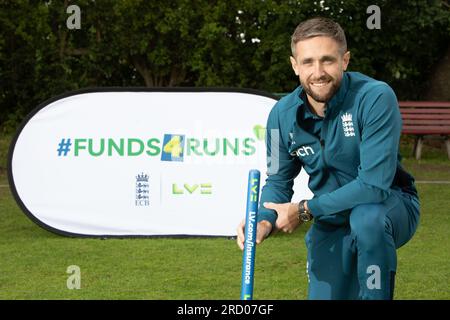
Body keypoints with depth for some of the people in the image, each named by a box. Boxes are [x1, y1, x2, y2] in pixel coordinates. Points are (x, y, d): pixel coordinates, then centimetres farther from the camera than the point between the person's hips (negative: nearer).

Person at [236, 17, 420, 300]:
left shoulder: (376, 98, -25)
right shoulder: (283, 115, -8)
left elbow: (374, 184, -29)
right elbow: (278, 181, 4)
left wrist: (305, 210, -22)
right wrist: (265, 222, -19)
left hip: (390, 205, -5)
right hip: (331, 221, 5)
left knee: (366, 218, -38)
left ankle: (376, 291, -17)